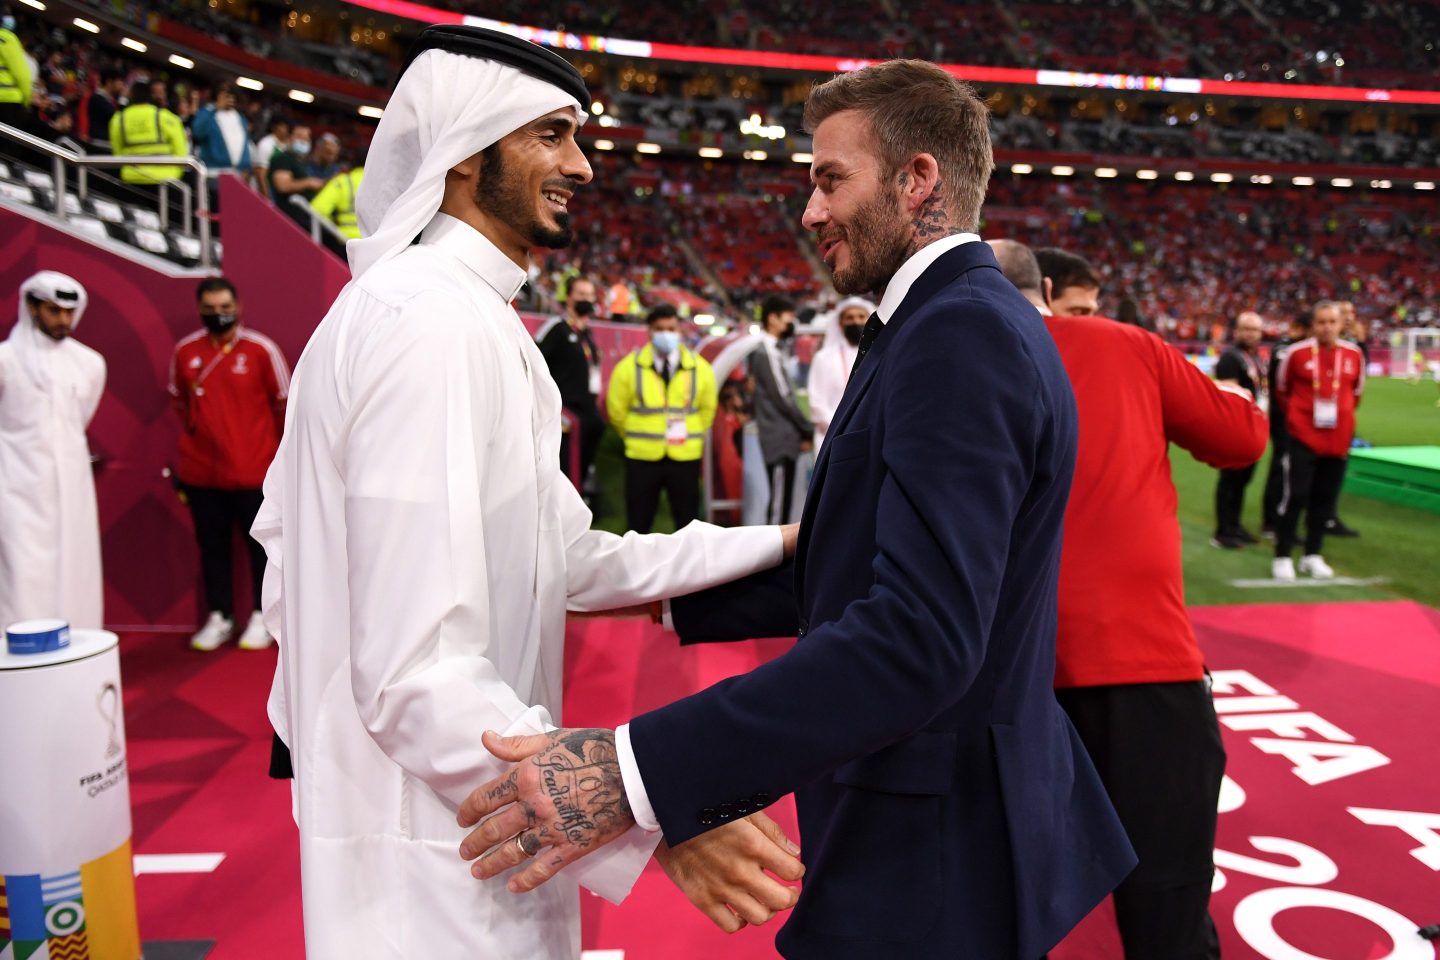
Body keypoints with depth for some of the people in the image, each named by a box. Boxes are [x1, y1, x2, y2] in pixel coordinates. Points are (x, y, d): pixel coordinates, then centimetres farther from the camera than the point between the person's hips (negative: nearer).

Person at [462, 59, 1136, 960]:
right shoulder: (968, 319, 11)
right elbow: (866, 568, 14)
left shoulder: (961, 331, -22)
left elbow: (917, 639, -32)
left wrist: (635, 774, -34)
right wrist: (671, 598, 14)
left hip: (933, 857, -9)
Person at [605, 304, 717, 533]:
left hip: (685, 458, 1)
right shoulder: (630, 367, -3)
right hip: (642, 458, -1)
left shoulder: (699, 368, 1)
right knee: (639, 522, 7)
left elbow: (708, 408, 14)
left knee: (687, 520, 8)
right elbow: (616, 409, 6)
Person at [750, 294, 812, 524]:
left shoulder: (769, 349, 16)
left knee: (783, 502, 14)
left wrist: (802, 431, 12)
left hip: (782, 438, 10)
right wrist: (809, 431, -6)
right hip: (780, 438, -10)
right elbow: (783, 398, -16)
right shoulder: (768, 352, -14)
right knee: (780, 503, -7)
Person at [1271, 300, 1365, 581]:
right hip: (1303, 436, -3)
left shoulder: (1354, 354, 2)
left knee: (1325, 498, 10)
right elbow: (1281, 390, 7)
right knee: (1295, 496, -6)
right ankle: (1283, 557, 3)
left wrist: (1341, 414, 13)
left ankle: (1313, 555, 22)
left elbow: (1356, 392, 17)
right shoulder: (1297, 353, -7)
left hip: (1339, 439, 4)